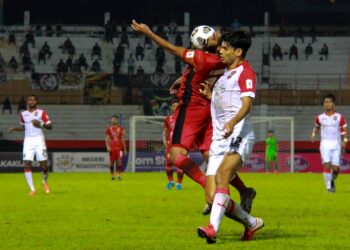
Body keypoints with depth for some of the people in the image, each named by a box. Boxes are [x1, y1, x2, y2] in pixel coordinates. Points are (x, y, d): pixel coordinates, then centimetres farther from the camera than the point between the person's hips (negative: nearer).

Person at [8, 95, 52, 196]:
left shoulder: (41, 112, 2)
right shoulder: (23, 114, 12)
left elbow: (50, 126, 0)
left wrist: (41, 124, -18)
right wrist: (15, 128, 8)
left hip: (39, 140, -2)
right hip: (28, 141, 2)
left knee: (44, 166, -4)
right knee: (27, 165, -12)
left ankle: (45, 181, 29)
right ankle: (32, 189, -6)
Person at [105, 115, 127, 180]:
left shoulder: (120, 129, 7)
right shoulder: (109, 129, 6)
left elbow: (122, 139, 12)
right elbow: (107, 138, 2)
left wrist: (125, 149, 11)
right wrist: (107, 146, -14)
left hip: (119, 148, 0)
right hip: (112, 148, 0)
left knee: (119, 161, -11)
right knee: (111, 162, 3)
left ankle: (118, 175, -12)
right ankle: (112, 176, 14)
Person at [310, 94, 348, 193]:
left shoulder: (339, 117, 2)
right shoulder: (320, 117, 6)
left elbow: (345, 130, 4)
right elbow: (317, 127, 24)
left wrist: (344, 141, -12)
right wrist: (314, 134, 4)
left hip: (336, 144, 0)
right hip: (325, 144, 0)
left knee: (336, 168, -5)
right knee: (327, 165, -18)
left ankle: (332, 180, 28)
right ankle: (329, 186, -8)